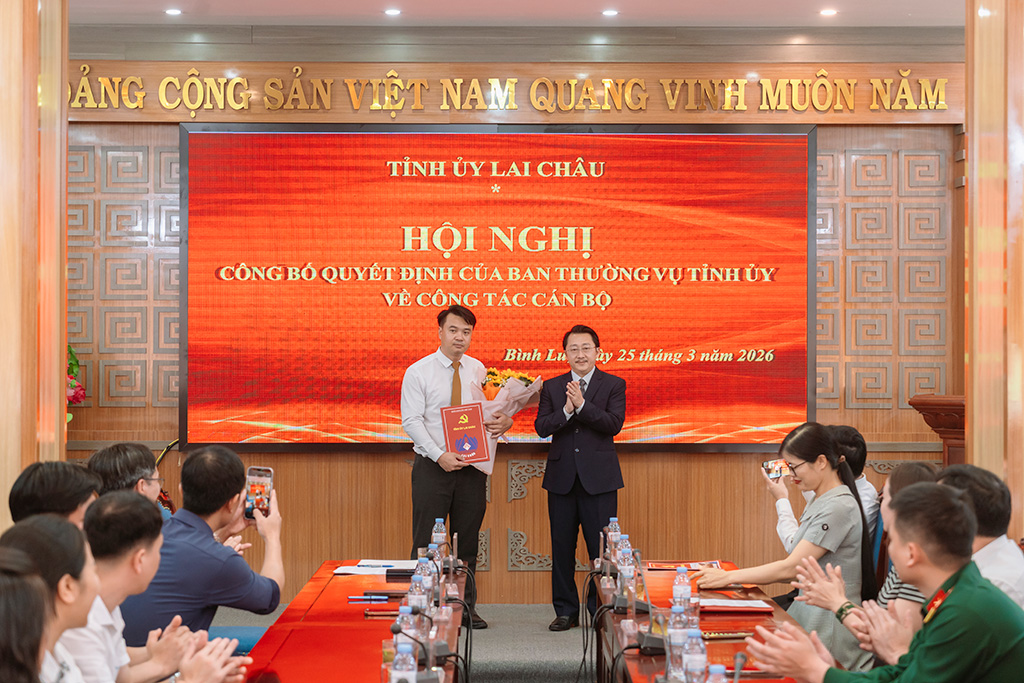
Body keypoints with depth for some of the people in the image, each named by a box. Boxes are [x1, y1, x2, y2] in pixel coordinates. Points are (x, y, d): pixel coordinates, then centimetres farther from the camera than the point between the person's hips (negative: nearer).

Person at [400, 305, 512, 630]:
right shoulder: (418, 372, -4)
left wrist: (503, 422, -15)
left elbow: (495, 411, 11)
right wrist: (440, 455, -22)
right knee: (427, 542, -1)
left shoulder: (479, 370, 8)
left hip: (472, 466, 4)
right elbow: (411, 420, -10)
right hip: (433, 467, -3)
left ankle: (467, 607, 19)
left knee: (469, 541, 10)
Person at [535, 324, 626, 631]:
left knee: (601, 547, -2)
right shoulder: (552, 387, 10)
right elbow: (541, 427, -1)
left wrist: (582, 404, -19)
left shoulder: (614, 385, 3)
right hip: (561, 477, 3)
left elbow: (614, 424, -11)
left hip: (599, 477, -2)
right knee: (562, 547, 7)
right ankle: (565, 610, 17)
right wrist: (566, 410, -17)